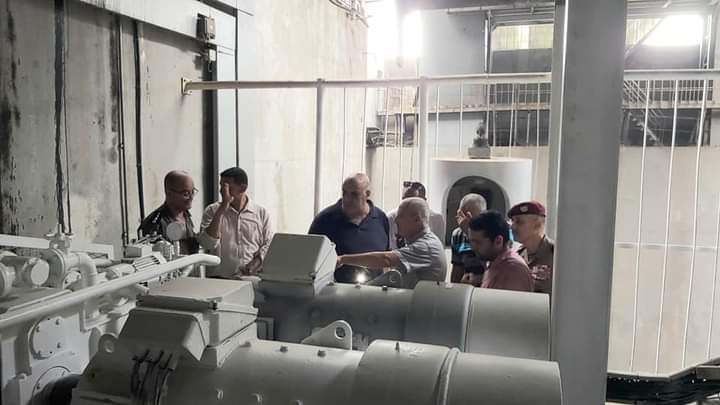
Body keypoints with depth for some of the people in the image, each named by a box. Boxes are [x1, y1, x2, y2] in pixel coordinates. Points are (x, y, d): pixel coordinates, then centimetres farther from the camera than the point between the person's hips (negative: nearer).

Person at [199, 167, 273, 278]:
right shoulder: (212, 210, 8)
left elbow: (268, 244, 10)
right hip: (219, 277, -1)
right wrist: (223, 206, -8)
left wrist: (256, 262, -11)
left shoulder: (261, 213, 10)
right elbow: (207, 244, -7)